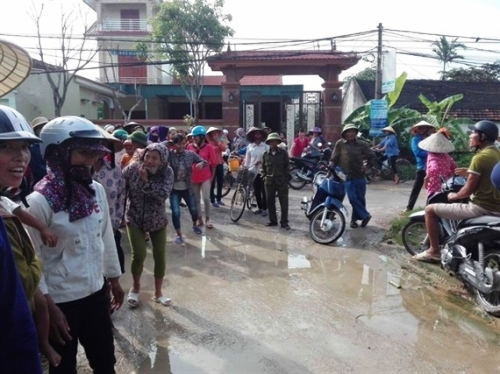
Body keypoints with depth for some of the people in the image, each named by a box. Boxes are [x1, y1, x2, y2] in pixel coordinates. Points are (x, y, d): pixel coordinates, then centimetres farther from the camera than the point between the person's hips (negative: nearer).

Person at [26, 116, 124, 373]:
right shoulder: (39, 202, -19)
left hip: (96, 293, 5)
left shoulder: (96, 190, -3)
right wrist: (48, 307, -13)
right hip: (61, 301, -5)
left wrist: (114, 279, 12)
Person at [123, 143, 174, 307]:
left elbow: (164, 194, -25)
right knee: (139, 255, -8)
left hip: (158, 220, 1)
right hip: (135, 219, -1)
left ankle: (158, 293, 26)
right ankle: (135, 287, 23)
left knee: (160, 256, 5)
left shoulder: (167, 172, -14)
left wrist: (146, 181, -31)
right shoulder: (133, 168, -14)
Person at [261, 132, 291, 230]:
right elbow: (263, 167, 14)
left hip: (282, 181, -3)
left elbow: (287, 166, 2)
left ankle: (284, 222, 8)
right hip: (269, 181, 3)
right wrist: (264, 177, 4)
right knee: (270, 202, 9)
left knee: (284, 202, -1)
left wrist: (287, 177, -5)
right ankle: (273, 220, 22)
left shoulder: (283, 153, -1)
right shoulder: (265, 154, 5)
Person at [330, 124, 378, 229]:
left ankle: (355, 219, 21)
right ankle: (365, 215, 6)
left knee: (360, 198, 6)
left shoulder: (362, 144, 3)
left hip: (360, 176, 2)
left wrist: (368, 166, -4)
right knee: (352, 198, -9)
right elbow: (334, 159, 2)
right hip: (347, 176, -2)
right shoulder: (340, 144, 0)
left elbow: (371, 156, 9)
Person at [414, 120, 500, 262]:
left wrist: (454, 196, 2)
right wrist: (470, 173, 18)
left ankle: (434, 251, 4)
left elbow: (468, 190, -16)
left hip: (481, 208, -10)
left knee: (430, 210, -3)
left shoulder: (480, 157, -17)